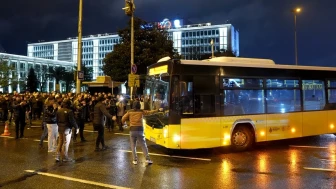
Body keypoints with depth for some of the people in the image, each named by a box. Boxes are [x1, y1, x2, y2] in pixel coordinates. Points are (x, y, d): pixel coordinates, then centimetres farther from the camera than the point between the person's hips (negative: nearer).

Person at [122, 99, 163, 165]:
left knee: (133, 146, 11)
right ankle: (147, 159, 4)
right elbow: (150, 112, 13)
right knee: (143, 145, 8)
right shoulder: (141, 111, 5)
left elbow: (123, 119, 1)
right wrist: (158, 110, 24)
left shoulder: (130, 112, 5)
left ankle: (135, 160, 9)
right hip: (140, 130, 0)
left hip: (132, 130, 0)